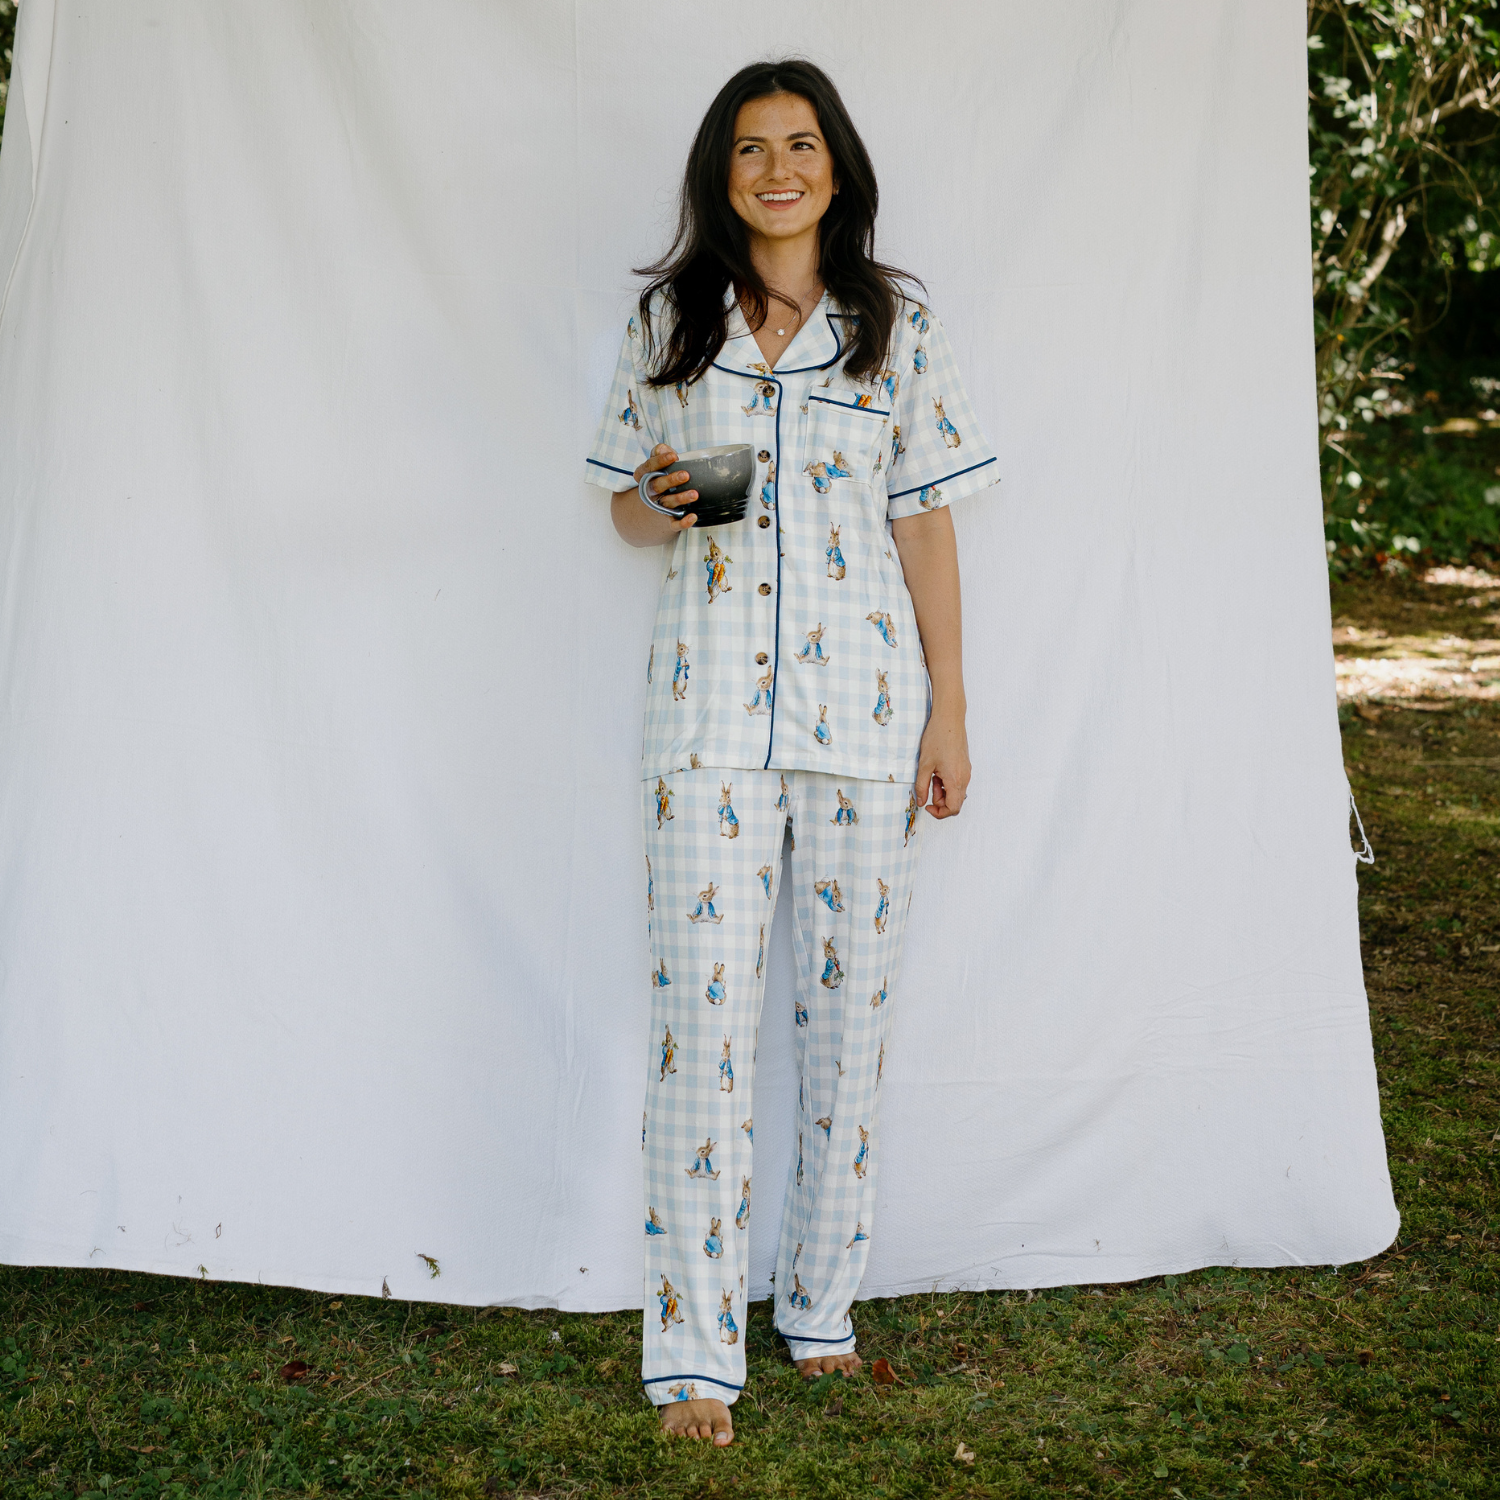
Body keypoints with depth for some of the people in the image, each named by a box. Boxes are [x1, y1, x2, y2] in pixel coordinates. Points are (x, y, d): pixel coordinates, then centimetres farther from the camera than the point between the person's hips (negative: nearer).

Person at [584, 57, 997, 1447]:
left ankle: (822, 1302, 21)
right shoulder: (668, 318, 9)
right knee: (704, 1008, -5)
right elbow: (626, 501, 13)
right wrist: (665, 504, -11)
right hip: (711, 700, 0)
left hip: (864, 698, 1)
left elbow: (927, 520, 6)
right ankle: (694, 1351, 2)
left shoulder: (897, 325, 7)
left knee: (850, 1001, 5)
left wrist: (949, 710, 2)